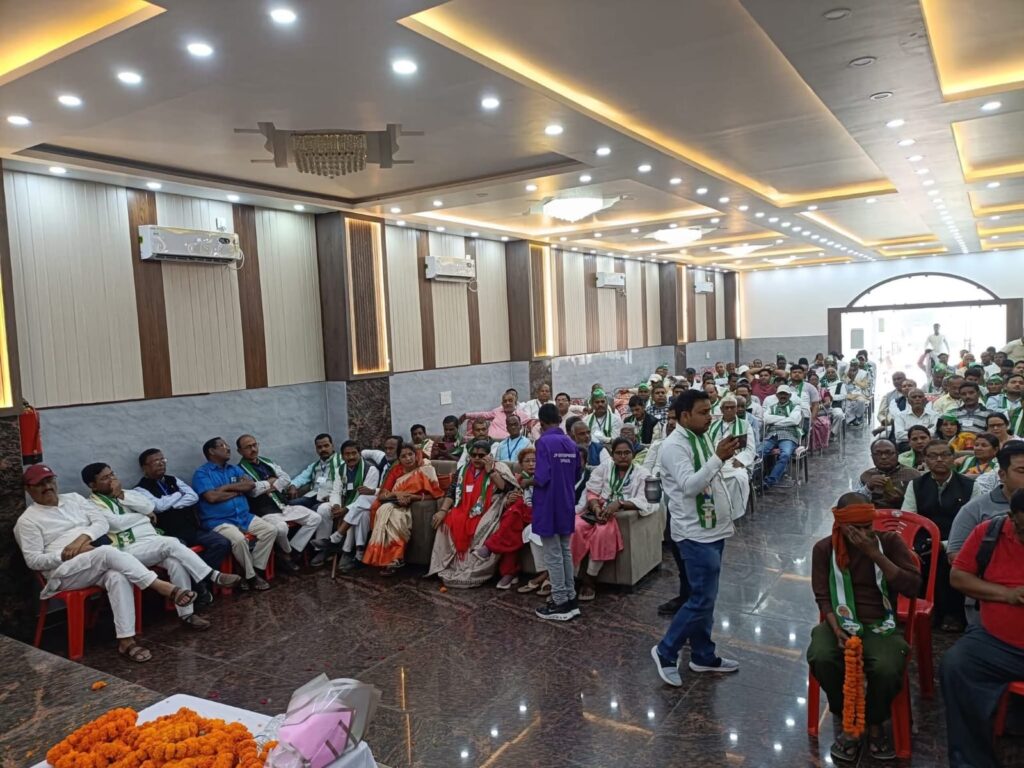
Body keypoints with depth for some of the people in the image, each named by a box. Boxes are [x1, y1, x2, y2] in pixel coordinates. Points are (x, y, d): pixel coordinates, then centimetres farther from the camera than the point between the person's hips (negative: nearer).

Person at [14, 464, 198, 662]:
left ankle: (126, 640, -36)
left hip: (100, 563, 4)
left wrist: (83, 537, -10)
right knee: (108, 552, -35)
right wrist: (66, 555, -15)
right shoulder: (27, 520, 5)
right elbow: (33, 560, -2)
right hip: (64, 571, -4)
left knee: (118, 577, -33)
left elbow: (102, 523, 10)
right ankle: (164, 588, -39)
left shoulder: (73, 498, 17)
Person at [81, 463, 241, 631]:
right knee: (170, 543, -31)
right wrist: (145, 516, 1)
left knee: (176, 561, -26)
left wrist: (122, 495, -4)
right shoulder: (93, 505, 3)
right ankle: (213, 577, -28)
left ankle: (186, 613, -22)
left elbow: (149, 506, 5)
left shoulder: (124, 493, 21)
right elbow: (116, 524, -13)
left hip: (154, 544, 5)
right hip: (129, 550, -5)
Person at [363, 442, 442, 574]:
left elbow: (432, 494, -6)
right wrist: (397, 494, -16)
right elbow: (382, 494, 4)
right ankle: (393, 557, -33)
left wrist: (411, 497, -17)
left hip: (414, 506, -3)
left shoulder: (426, 470, 1)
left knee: (396, 515, -35)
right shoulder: (396, 470, 11)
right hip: (394, 504, 4)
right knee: (384, 510, -32)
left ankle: (392, 556, -29)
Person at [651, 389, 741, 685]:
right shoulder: (674, 445, -17)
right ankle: (665, 651, 10)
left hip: (713, 529, 9)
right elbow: (689, 485, -29)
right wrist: (719, 458, -29)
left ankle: (703, 655, 27)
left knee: (705, 597, 16)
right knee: (702, 599, -6)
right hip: (695, 534, -9)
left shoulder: (702, 438, 11)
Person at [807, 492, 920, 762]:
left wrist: (875, 554, -21)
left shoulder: (889, 541, -3)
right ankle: (844, 719, 1)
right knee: (821, 658, -30)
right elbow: (823, 597, -3)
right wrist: (838, 631, -20)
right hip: (841, 623, 1)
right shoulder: (824, 549, -2)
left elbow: (912, 586, -12)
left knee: (886, 669, -31)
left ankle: (875, 723, 3)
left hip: (881, 625, 0)